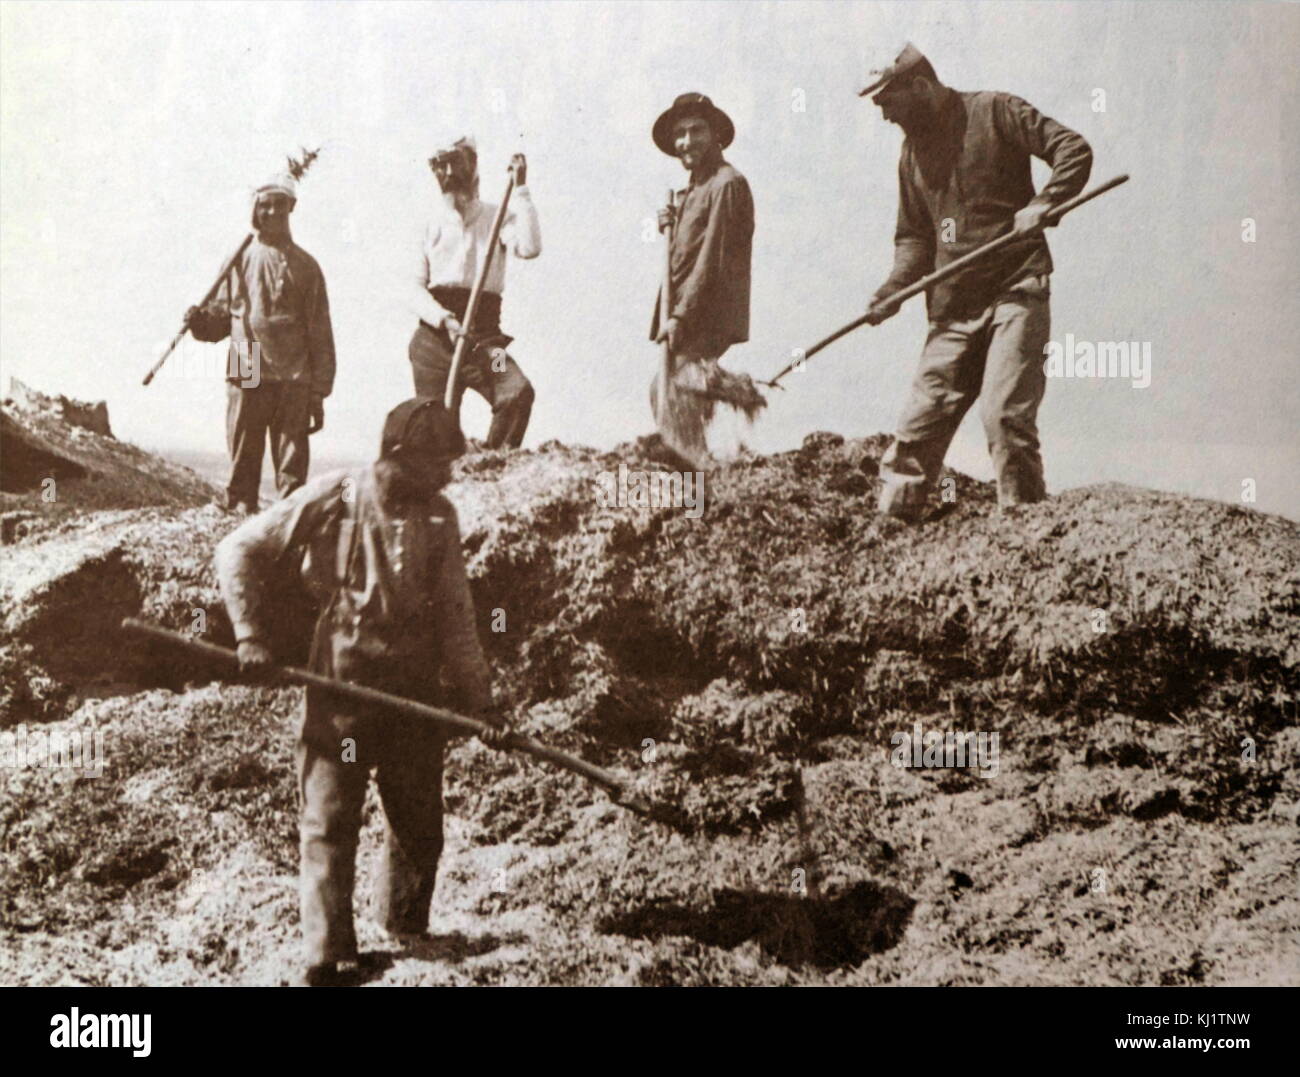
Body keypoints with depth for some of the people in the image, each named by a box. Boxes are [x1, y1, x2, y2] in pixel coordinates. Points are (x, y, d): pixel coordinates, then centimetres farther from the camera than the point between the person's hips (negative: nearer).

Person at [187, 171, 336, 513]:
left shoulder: (304, 266, 7)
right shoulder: (239, 259, 11)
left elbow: (320, 334, 5)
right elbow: (222, 317, 15)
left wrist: (319, 394, 0)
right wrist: (200, 321, -9)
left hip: (293, 383, -1)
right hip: (244, 379, 1)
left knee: (292, 470, 0)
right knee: (242, 469, 3)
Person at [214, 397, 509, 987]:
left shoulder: (438, 517, 1)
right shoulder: (329, 500, -10)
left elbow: (456, 617, 6)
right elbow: (238, 551, -2)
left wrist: (479, 699, 3)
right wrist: (252, 634, -7)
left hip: (416, 691, 4)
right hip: (338, 688, -3)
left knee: (421, 825, 11)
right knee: (328, 822, 0)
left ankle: (405, 931, 34)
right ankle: (326, 957, 10)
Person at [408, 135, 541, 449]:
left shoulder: (496, 217, 10)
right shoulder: (432, 225, 14)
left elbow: (529, 247, -12)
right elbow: (416, 289, 7)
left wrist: (520, 190, -9)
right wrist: (445, 319, -12)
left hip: (482, 334, -2)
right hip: (434, 338, 2)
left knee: (518, 391, -28)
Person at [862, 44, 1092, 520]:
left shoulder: (995, 112, -1)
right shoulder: (912, 150, 17)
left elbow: (1074, 149, -4)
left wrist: (1044, 202, -20)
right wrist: (894, 288, 3)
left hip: (1016, 291, -5)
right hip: (954, 308, 6)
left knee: (1005, 415, -14)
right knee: (919, 422, 2)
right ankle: (893, 519, 8)